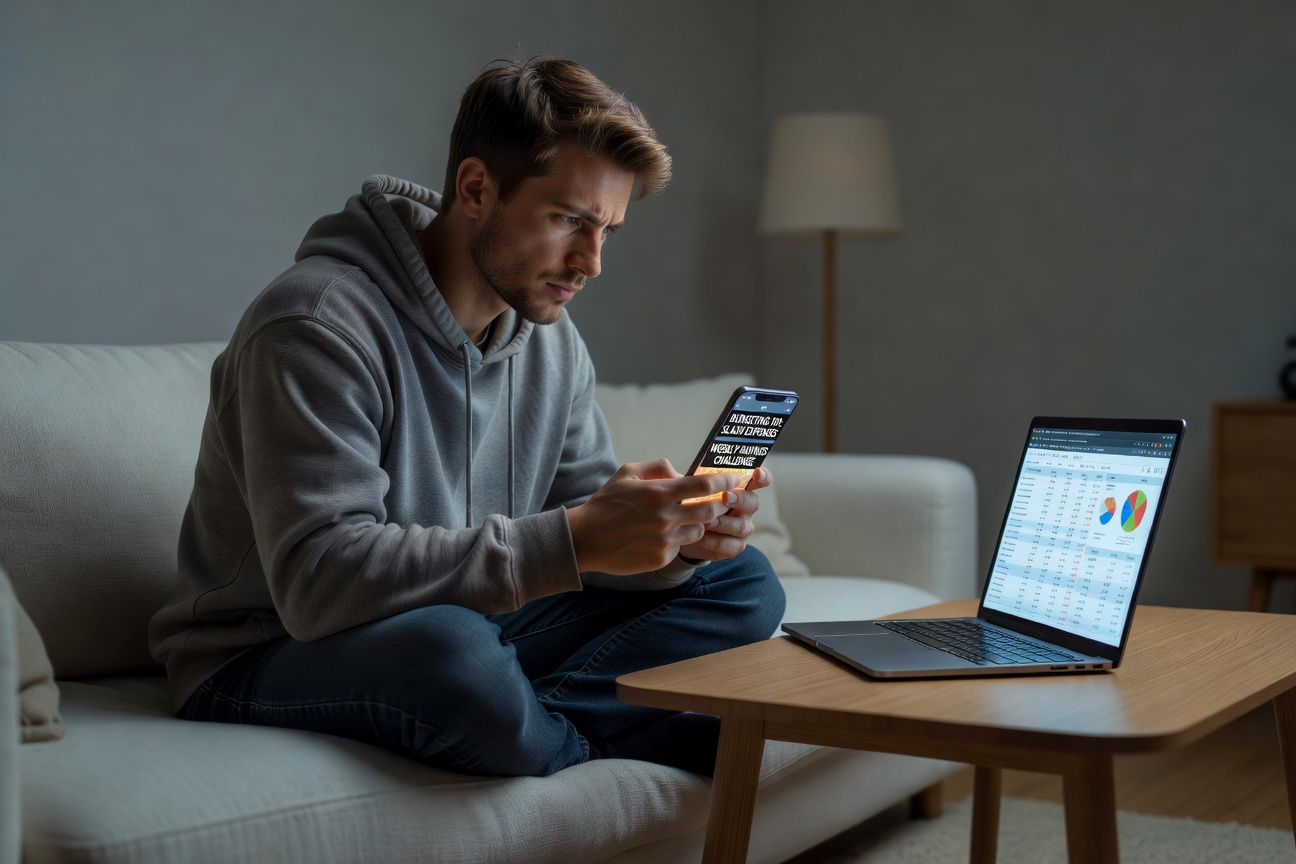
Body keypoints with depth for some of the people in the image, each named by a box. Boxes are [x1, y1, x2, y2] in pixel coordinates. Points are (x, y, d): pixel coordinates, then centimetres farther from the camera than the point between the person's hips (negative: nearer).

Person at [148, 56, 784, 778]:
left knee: (741, 582, 1)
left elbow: (591, 522, 6)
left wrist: (678, 536, -19)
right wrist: (572, 540, -36)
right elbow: (318, 581, -32)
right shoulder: (318, 326, -21)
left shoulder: (552, 340, 5)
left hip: (461, 633, 8)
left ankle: (542, 722, -19)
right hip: (268, 660, -8)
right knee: (449, 650, -42)